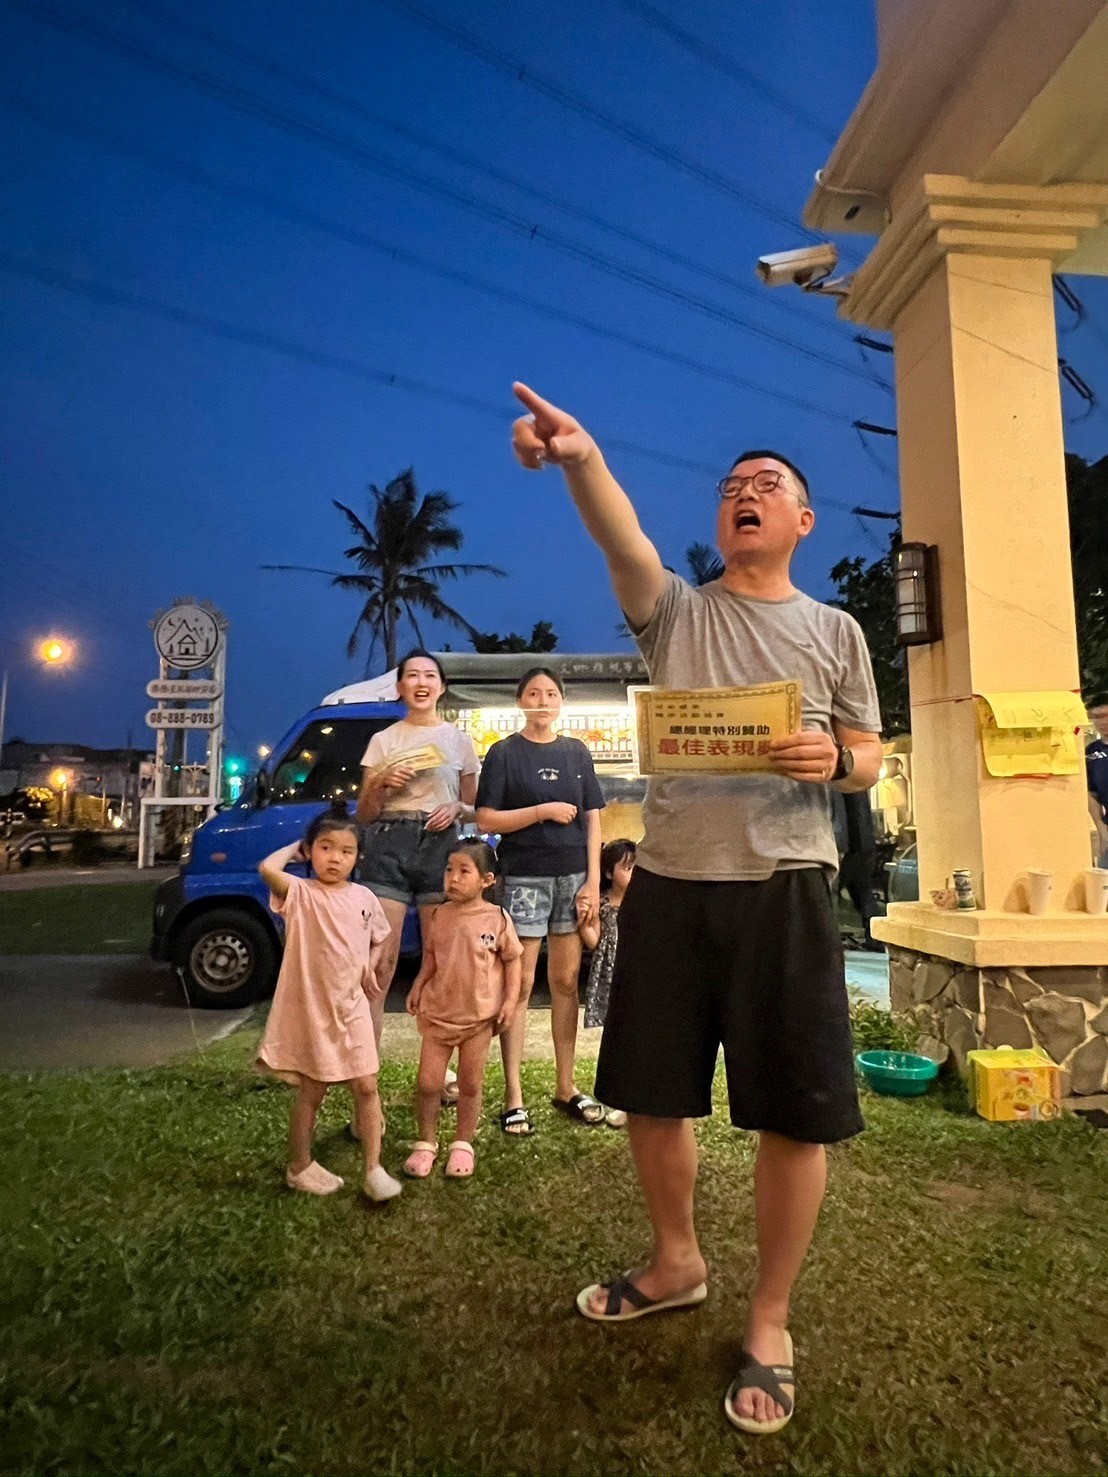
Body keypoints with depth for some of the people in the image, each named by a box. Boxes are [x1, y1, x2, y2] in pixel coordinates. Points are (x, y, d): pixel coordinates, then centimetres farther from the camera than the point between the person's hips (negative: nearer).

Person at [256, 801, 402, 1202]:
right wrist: (294, 848, -14)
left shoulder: (363, 897, 1)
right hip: (310, 1009, -4)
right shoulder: (300, 893, -13)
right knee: (311, 1092, 11)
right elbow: (267, 868, -34)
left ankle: (373, 1170, 14)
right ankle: (300, 1167, 30)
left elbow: (379, 938, 19)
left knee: (366, 1087, 4)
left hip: (352, 1008, 4)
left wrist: (370, 969, 1)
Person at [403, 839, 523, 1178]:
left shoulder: (497, 918, -9)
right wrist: (417, 987, -2)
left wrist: (510, 1000, -9)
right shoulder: (439, 916, -1)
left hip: (480, 1016, -2)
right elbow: (431, 958, 11)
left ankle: (463, 1145, 29)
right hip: (438, 1012, 2)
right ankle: (425, 1143, 25)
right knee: (428, 1083, 5)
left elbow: (512, 960, -2)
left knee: (470, 1085, 10)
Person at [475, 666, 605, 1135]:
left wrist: (593, 880, 0)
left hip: (573, 876, 4)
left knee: (566, 982, 10)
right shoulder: (504, 753, 1)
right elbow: (486, 819, -6)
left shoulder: (577, 752, 10)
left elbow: (592, 819, 8)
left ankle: (565, 1087, 21)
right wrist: (543, 810, -14)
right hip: (524, 878, -3)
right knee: (520, 984, 1)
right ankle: (513, 1096, 9)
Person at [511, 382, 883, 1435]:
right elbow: (621, 538, -13)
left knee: (796, 1113, 1)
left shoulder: (834, 630, 11)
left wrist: (833, 761, -13)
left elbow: (870, 760, 11)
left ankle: (769, 1321, 25)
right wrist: (582, 458, -33)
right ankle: (676, 1264, 38)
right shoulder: (674, 610, 8)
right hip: (668, 884, 1)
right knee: (650, 1093, 12)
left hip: (783, 889, -1)